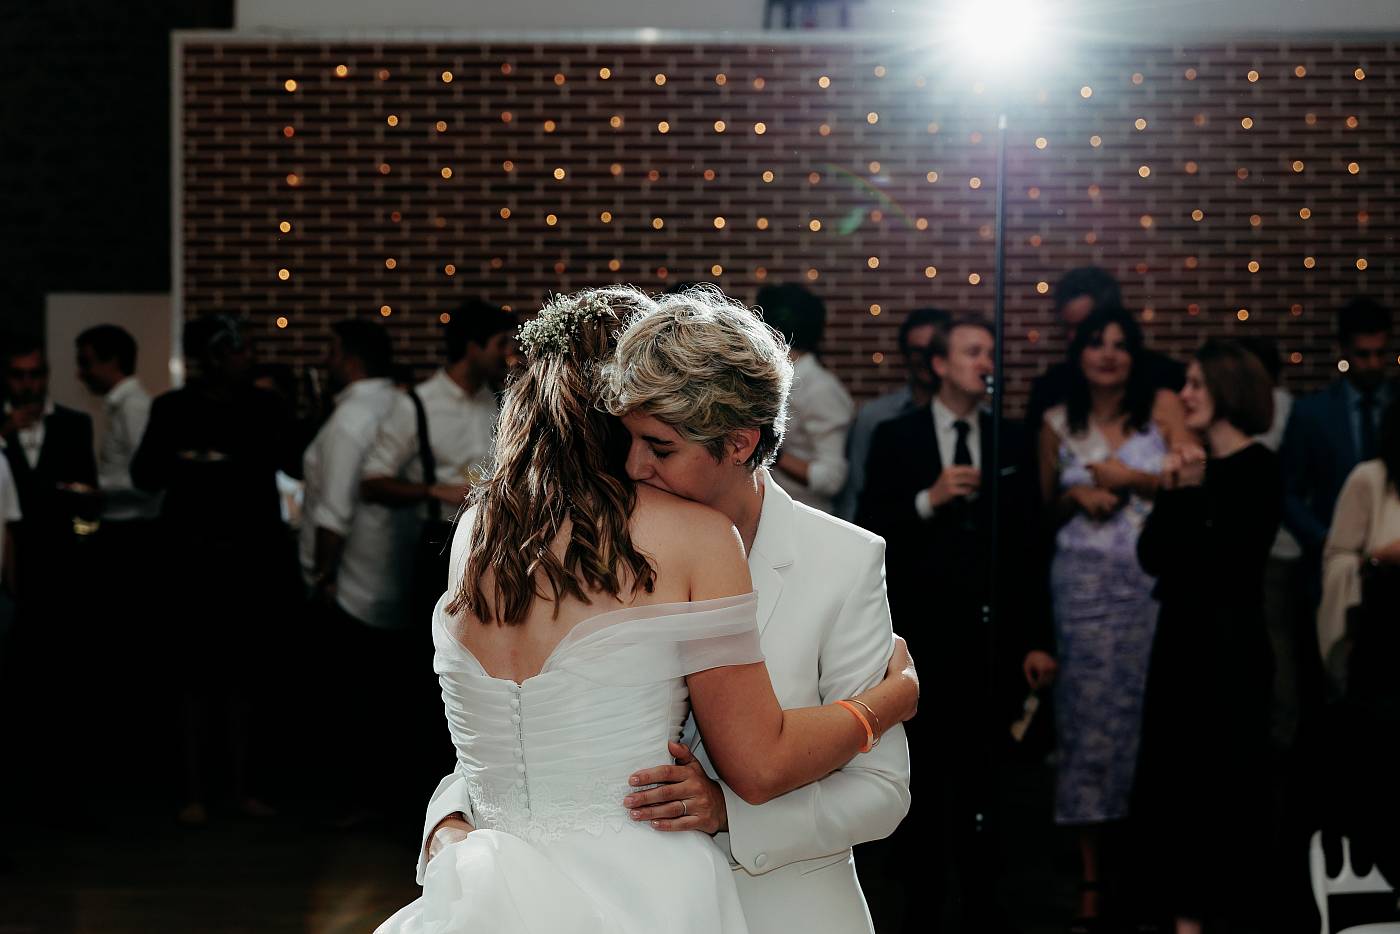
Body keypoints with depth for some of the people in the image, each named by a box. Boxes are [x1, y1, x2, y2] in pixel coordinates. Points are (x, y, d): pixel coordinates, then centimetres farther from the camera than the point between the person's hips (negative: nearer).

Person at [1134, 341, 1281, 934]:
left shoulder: (1258, 469, -10)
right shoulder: (1193, 464, 8)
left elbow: (1227, 561, -15)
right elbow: (1152, 556, 4)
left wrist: (1194, 494, -14)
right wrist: (1170, 495, -9)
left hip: (1230, 647, -7)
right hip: (1181, 639, 7)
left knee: (1225, 781, 3)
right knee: (1173, 779, 8)